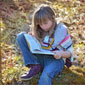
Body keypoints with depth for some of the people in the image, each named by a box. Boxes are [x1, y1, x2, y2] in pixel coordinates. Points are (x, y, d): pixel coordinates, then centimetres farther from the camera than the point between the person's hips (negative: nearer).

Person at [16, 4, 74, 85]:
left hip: (56, 59, -6)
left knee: (46, 76, -41)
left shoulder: (61, 30, -7)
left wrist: (61, 53, -25)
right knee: (21, 36, -7)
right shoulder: (41, 30, 7)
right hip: (40, 58, 6)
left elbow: (70, 52, -2)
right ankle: (34, 66, -18)